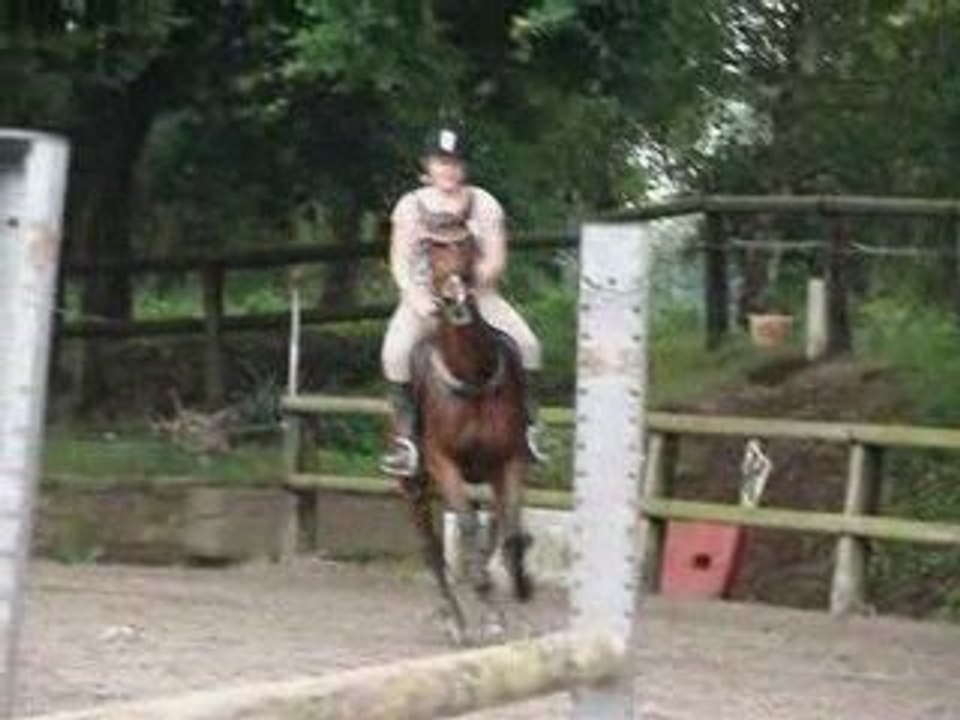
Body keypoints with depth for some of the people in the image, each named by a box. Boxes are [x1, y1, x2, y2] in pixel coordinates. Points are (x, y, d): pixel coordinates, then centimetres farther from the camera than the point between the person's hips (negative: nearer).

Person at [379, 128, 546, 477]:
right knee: (396, 350, -29)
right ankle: (404, 436, -17)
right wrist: (417, 298, -22)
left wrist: (472, 281, -22)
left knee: (526, 343, -20)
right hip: (424, 294, -1)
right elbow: (399, 262, -4)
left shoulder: (484, 204, 3)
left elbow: (496, 259, -3)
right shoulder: (411, 206, 2)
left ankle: (528, 425, -3)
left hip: (476, 294, 1)